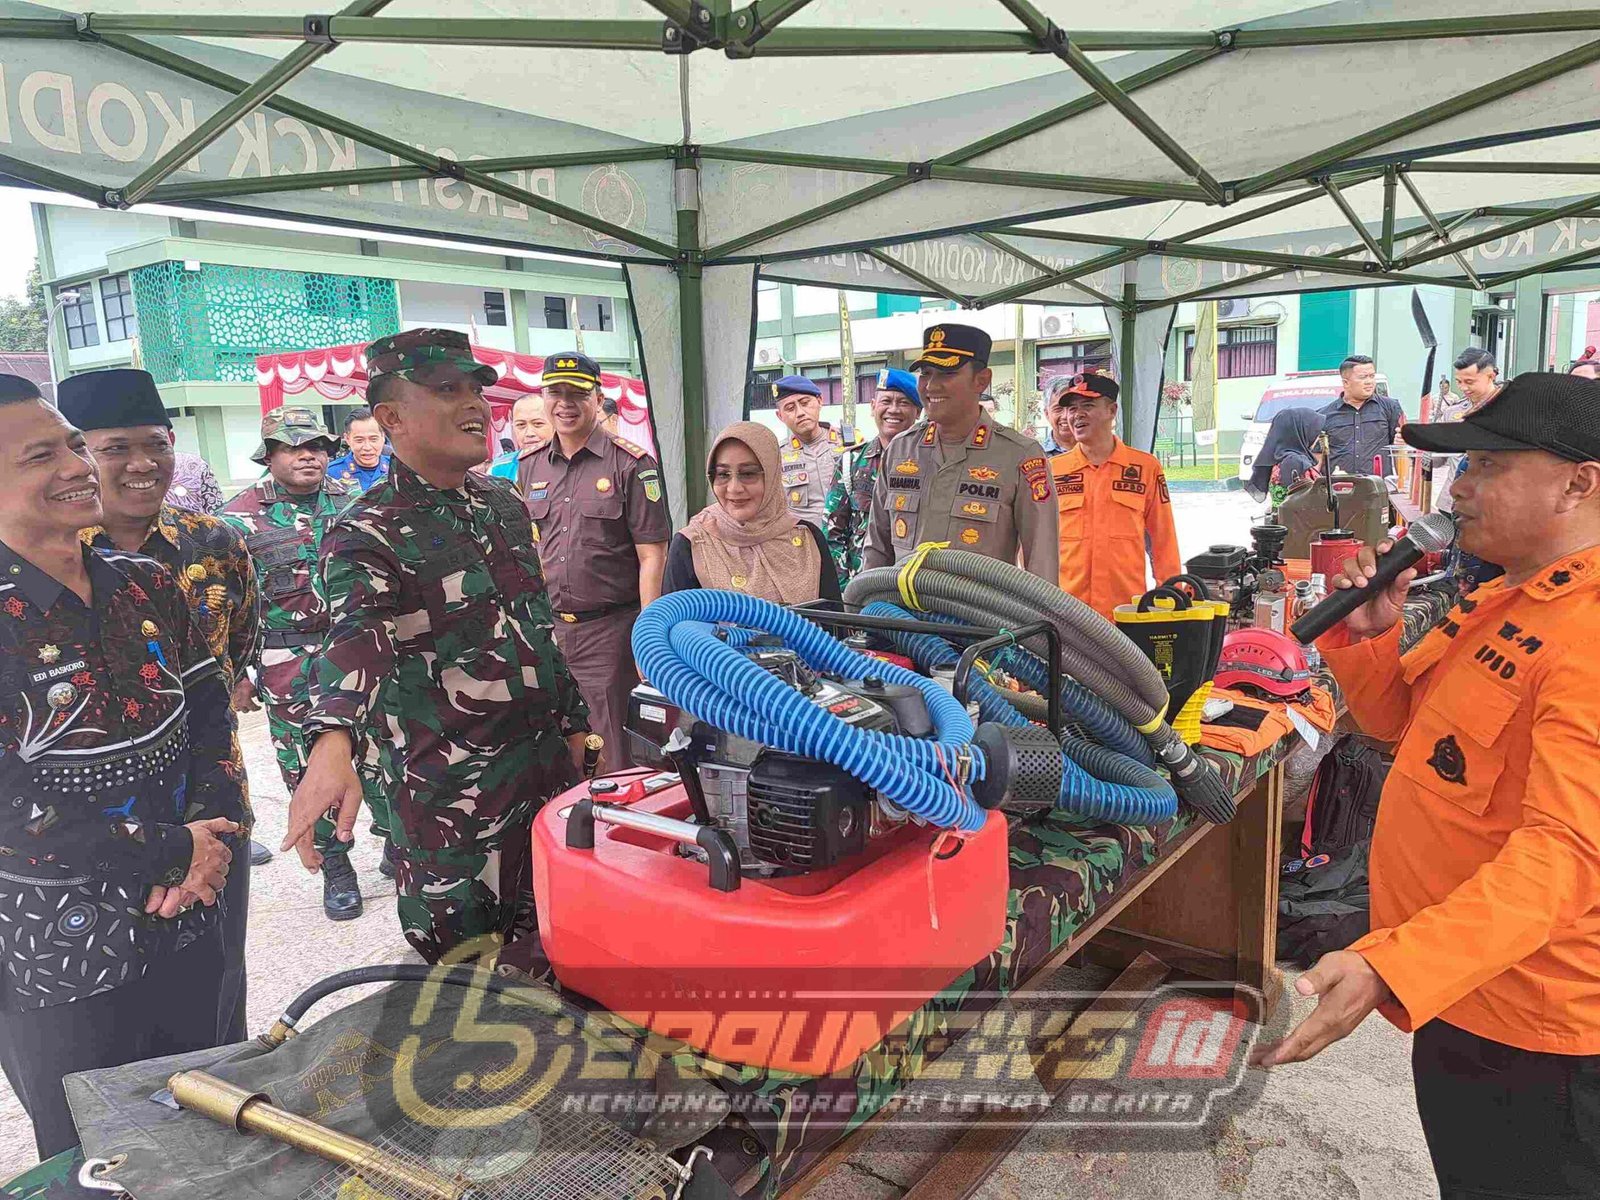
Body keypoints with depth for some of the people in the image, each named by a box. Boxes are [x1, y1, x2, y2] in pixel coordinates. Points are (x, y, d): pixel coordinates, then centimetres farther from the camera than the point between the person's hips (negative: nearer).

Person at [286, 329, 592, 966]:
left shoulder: (505, 502, 8)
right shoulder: (366, 536, -14)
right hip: (452, 789, -6)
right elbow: (356, 637, -33)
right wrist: (332, 745, -51)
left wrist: (571, 720, 19)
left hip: (549, 765, 7)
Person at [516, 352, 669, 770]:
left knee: (615, 760, 1)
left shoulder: (631, 464, -6)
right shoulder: (528, 467, 11)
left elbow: (651, 556, -8)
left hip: (611, 628, -5)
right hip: (546, 627, 5)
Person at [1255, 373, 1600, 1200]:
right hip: (1453, 994, 9)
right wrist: (1365, 633, -2)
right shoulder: (1498, 604, 7)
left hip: (1528, 1036, -9)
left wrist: (1391, 967, -43)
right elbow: (1399, 718, 17)